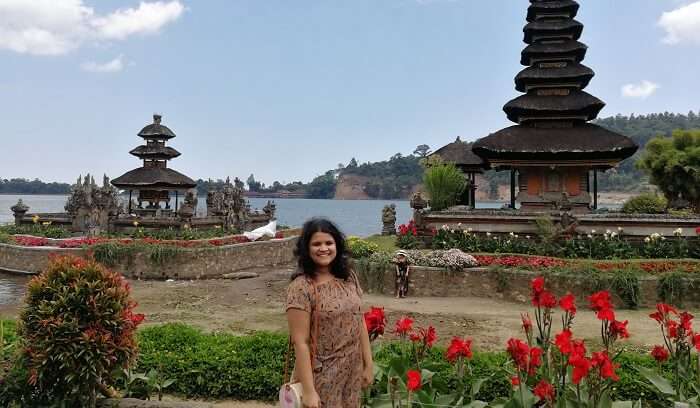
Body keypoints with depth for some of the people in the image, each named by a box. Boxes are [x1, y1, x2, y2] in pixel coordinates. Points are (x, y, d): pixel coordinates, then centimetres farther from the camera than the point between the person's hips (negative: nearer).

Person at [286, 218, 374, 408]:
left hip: (353, 374, 5)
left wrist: (368, 364, 7)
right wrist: (308, 390, -17)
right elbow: (300, 342, -17)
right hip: (322, 377, -5)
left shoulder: (349, 278, 1)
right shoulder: (301, 287, -16)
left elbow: (360, 323, 7)